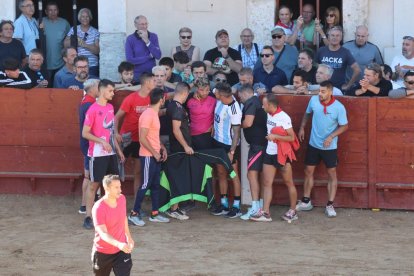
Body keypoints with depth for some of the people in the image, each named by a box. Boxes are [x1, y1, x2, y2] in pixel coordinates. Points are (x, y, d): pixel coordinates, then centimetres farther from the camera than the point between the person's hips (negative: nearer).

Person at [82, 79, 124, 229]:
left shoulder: (110, 107, 10)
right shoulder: (93, 109, -13)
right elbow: (85, 133, -14)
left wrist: (118, 149, 17)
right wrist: (102, 142, -21)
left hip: (111, 153, 7)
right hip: (98, 154, -7)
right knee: (94, 184, -3)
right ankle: (88, 217, 2)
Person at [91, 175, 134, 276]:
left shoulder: (122, 199, -7)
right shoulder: (98, 208, -27)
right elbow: (103, 233, -35)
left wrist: (129, 237, 24)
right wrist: (119, 244, -52)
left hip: (122, 250, 4)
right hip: (102, 252, -4)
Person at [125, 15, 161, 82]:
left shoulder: (153, 36, 3)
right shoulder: (130, 39, -4)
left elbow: (158, 56, -7)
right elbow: (130, 60, -12)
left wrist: (147, 41, -16)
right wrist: (149, 56, -8)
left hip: (152, 74, 2)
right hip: (137, 74, -2)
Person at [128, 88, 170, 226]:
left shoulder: (154, 114, 13)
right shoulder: (148, 115, -18)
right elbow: (142, 138, -22)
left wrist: (162, 148, 10)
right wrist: (154, 153, -17)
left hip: (155, 155, 9)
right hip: (148, 156, -9)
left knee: (155, 185, 12)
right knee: (145, 185, -7)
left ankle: (155, 214, 17)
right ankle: (134, 214, -2)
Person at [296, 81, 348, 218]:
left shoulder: (339, 107, -19)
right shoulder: (314, 100, -9)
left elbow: (344, 126, -11)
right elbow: (307, 114, 11)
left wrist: (331, 137, -22)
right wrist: (302, 128, 3)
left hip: (330, 147, -4)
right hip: (313, 144, 4)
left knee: (332, 174, 4)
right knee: (308, 171, 11)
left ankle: (330, 205, 13)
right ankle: (306, 202, 25)